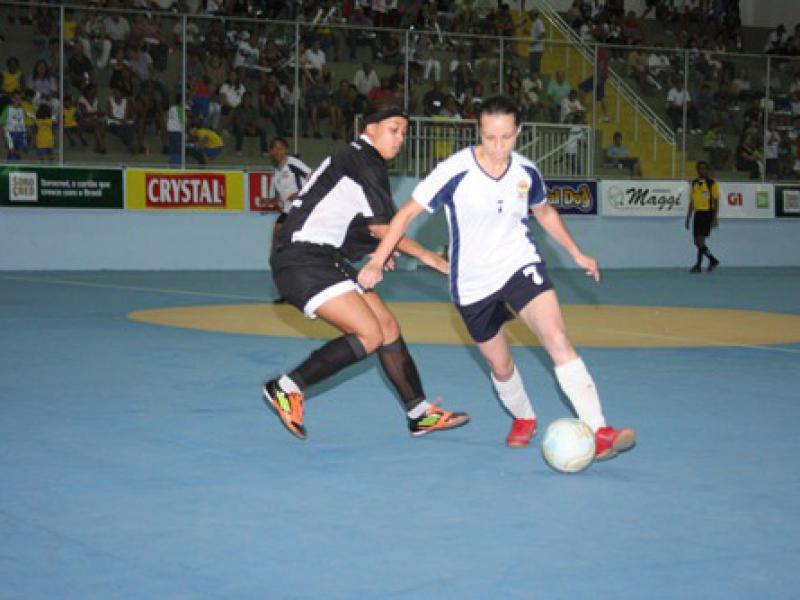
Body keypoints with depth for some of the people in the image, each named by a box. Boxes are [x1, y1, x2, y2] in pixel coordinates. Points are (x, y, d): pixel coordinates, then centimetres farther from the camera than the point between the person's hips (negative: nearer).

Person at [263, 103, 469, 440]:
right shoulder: (364, 160, -10)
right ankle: (285, 389, -9)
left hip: (324, 260, 10)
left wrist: (376, 251, 19)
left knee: (388, 327, 8)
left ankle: (420, 415, 15)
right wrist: (425, 255, -3)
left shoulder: (349, 158, 20)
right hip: (302, 260, -10)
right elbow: (381, 224, -12)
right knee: (369, 336, -18)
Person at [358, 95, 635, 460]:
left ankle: (598, 432, -24)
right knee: (500, 365, 11)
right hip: (472, 283, -1)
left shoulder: (526, 171, -6)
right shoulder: (455, 172, -18)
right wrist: (377, 262, -18)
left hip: (520, 265, 1)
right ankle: (524, 418, 43)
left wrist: (577, 254, 16)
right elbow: (408, 213, -12)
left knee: (558, 340, -21)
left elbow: (544, 212, 16)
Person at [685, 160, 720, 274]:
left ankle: (698, 265, -6)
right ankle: (713, 260, 23)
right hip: (697, 213, 6)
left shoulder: (712, 183, -4)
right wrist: (688, 217, 16)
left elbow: (716, 202, -5)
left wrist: (714, 218, -12)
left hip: (707, 213, -6)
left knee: (700, 240, -13)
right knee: (697, 242, 7)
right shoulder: (694, 183, 13)